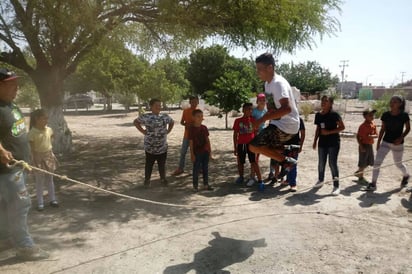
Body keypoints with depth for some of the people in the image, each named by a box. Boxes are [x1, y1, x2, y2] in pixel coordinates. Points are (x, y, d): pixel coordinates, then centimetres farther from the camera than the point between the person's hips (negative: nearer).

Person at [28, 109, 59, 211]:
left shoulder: (49, 130, -1)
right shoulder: (32, 133, -15)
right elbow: (32, 149, -12)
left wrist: (52, 157, 11)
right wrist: (35, 162, -14)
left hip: (49, 156, 4)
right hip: (38, 157, -4)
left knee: (50, 179, 13)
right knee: (39, 181, 6)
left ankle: (52, 199, 23)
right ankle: (40, 202, 16)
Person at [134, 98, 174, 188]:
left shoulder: (165, 117, 3)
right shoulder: (146, 117, -8)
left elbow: (172, 122, 22)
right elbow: (135, 122, 5)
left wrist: (167, 131, 8)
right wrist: (143, 131, -3)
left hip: (163, 146, 3)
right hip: (150, 147, -3)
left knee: (162, 164, 13)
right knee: (149, 164, 9)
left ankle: (163, 179, 27)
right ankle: (147, 180, 22)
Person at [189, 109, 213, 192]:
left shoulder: (204, 128, 4)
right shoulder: (192, 129, -9)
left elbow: (207, 140, 9)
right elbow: (191, 142, -7)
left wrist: (210, 151, 7)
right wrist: (192, 154, -10)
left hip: (205, 152, 5)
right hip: (197, 152, -5)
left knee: (205, 168, 12)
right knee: (196, 169, 4)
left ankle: (206, 184, 23)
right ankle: (195, 186, 14)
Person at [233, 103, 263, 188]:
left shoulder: (253, 120, 2)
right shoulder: (238, 121, 1)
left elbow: (256, 133, 8)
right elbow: (235, 135, 5)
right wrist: (235, 147, 3)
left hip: (251, 144, -1)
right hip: (241, 144, 1)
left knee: (254, 162, -7)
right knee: (240, 162, 12)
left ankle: (260, 180, -6)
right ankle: (241, 177, 32)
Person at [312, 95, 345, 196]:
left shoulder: (334, 114, -10)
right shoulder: (318, 115, 7)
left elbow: (342, 127, -11)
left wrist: (329, 132, -19)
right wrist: (315, 141, 13)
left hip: (333, 143, -5)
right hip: (322, 143, 6)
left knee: (332, 163, -6)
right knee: (321, 163, 14)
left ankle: (336, 186, 3)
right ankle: (320, 180, 36)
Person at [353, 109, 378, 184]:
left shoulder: (373, 125, 5)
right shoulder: (363, 126, -15)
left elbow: (376, 135, 6)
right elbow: (358, 136, -15)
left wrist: (372, 136, -18)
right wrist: (361, 146, -20)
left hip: (370, 145, 7)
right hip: (364, 145, -7)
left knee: (370, 162, 14)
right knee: (363, 162, 1)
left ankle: (358, 172, 32)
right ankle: (360, 178, 15)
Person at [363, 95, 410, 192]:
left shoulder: (404, 115, -10)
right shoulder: (385, 115, -4)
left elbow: (407, 128, -1)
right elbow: (382, 129, 3)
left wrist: (401, 138, -16)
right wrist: (378, 142, 2)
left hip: (397, 143, -2)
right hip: (385, 142, 2)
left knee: (398, 163, 16)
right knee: (377, 162, -10)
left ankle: (406, 176, 49)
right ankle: (373, 184, -3)